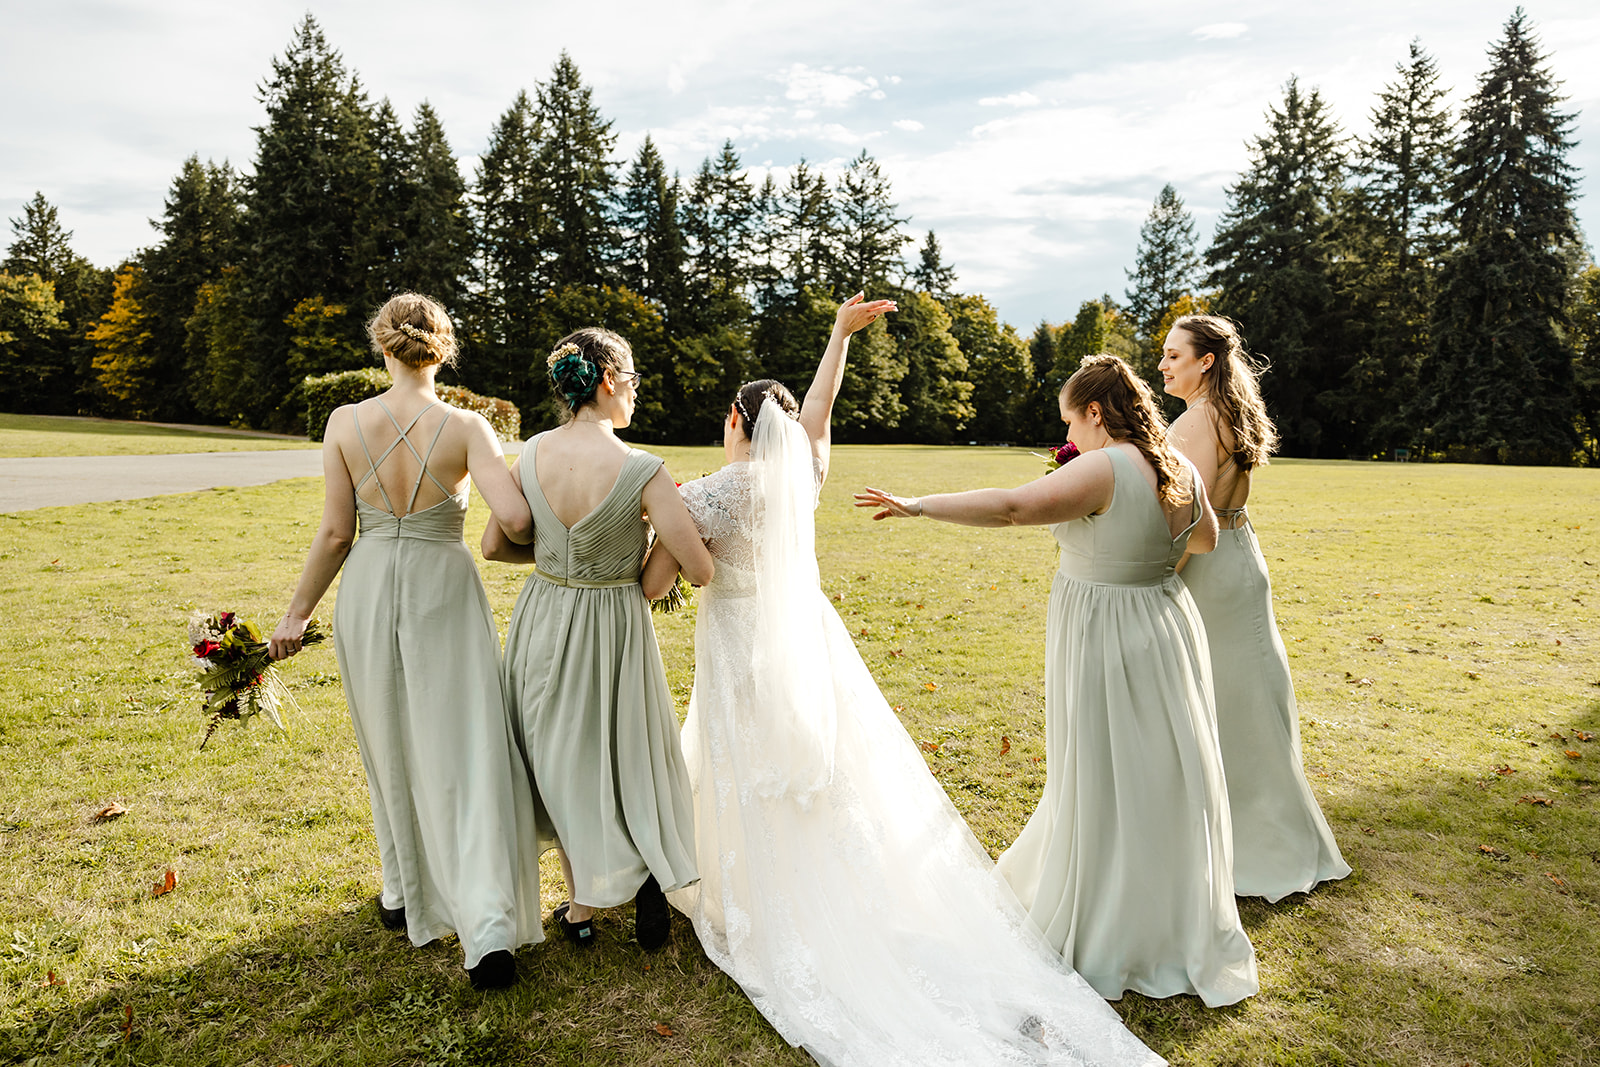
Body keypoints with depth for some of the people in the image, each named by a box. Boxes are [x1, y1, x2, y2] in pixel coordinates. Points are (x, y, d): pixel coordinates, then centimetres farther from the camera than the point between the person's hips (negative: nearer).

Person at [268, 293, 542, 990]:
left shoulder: (345, 423, -6)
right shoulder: (466, 428, -11)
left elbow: (336, 532, -5)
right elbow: (515, 520, -21)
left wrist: (298, 612, 6)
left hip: (368, 594, 2)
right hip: (443, 592, -2)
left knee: (390, 751, 20)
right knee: (464, 755, 1)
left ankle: (406, 894, 38)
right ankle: (489, 927, -7)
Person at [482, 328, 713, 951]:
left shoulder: (532, 453, -8)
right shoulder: (642, 471, -22)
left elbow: (494, 545, 0)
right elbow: (700, 572, -20)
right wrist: (661, 525, -1)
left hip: (543, 620, 4)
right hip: (611, 626, -4)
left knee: (562, 764, 20)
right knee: (621, 757, 21)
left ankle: (581, 907, 34)